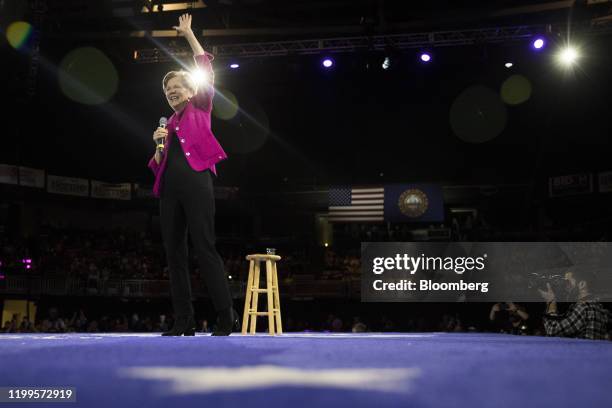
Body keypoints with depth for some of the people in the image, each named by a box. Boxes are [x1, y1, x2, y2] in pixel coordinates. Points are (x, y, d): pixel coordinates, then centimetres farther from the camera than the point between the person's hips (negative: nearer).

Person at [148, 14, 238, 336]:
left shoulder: (200, 108, 13)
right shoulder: (169, 123, 25)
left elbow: (205, 68, 6)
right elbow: (158, 164, 23)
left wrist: (188, 33, 13)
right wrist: (159, 145, 4)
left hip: (195, 181, -6)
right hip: (170, 187, 6)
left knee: (204, 248, -13)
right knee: (174, 252, 1)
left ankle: (227, 317, -9)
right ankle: (184, 322, 4)